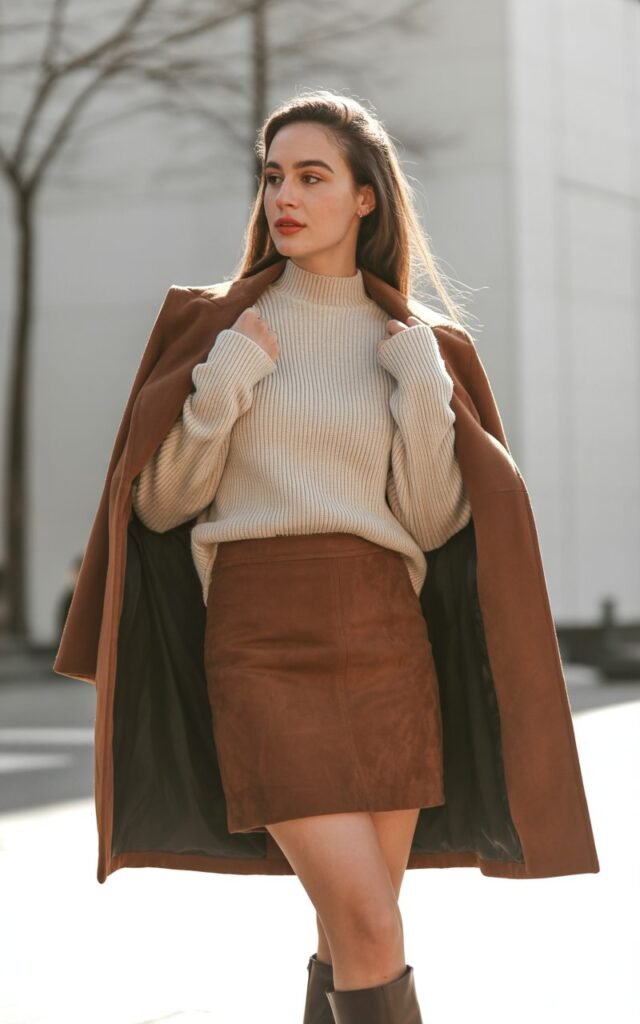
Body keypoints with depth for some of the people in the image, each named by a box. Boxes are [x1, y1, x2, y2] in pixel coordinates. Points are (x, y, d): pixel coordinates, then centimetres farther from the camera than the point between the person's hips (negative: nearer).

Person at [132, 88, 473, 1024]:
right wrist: (225, 381, -7)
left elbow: (431, 522, 5)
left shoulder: (408, 345, 11)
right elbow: (160, 504, 4)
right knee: (369, 923, -14)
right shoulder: (224, 327, 7)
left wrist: (423, 386, -5)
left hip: (383, 637, 3)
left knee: (355, 929, 4)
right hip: (262, 640, -3)